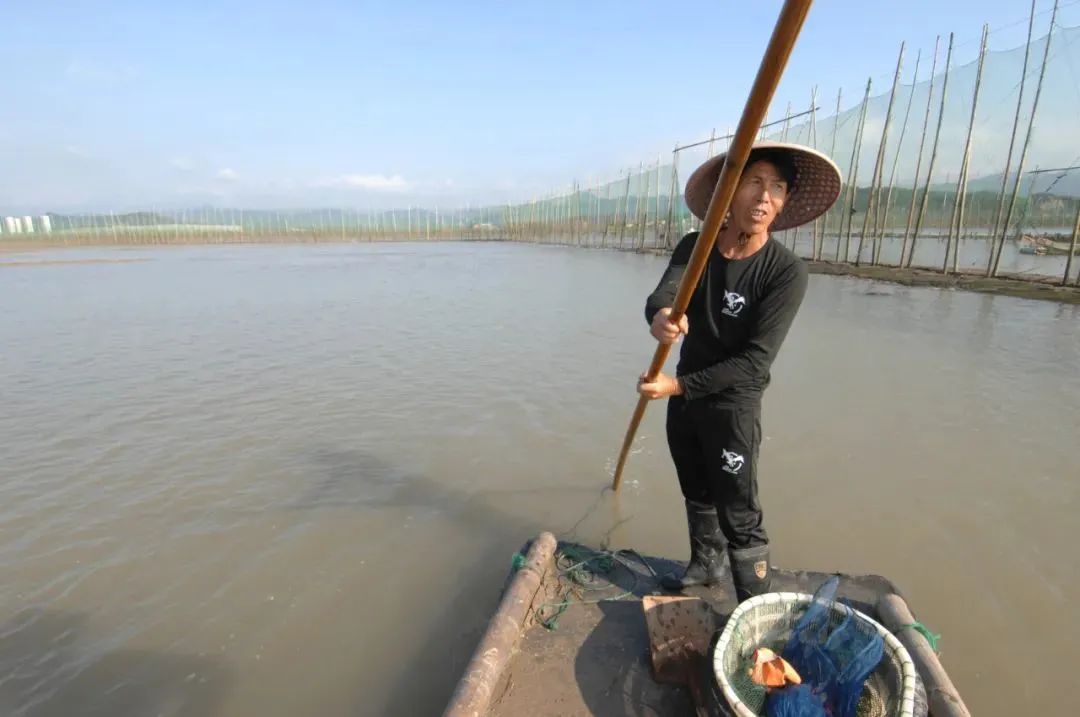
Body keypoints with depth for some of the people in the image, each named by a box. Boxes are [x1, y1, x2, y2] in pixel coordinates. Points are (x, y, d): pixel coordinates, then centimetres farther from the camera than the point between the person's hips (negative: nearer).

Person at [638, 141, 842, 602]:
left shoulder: (787, 271, -20)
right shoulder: (695, 246, -7)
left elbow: (754, 360, -24)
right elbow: (662, 293, -25)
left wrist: (678, 384, -28)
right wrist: (660, 316, -50)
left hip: (733, 404, -5)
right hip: (685, 392, 5)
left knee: (739, 514, 0)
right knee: (697, 494, 23)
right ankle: (707, 563, 46)